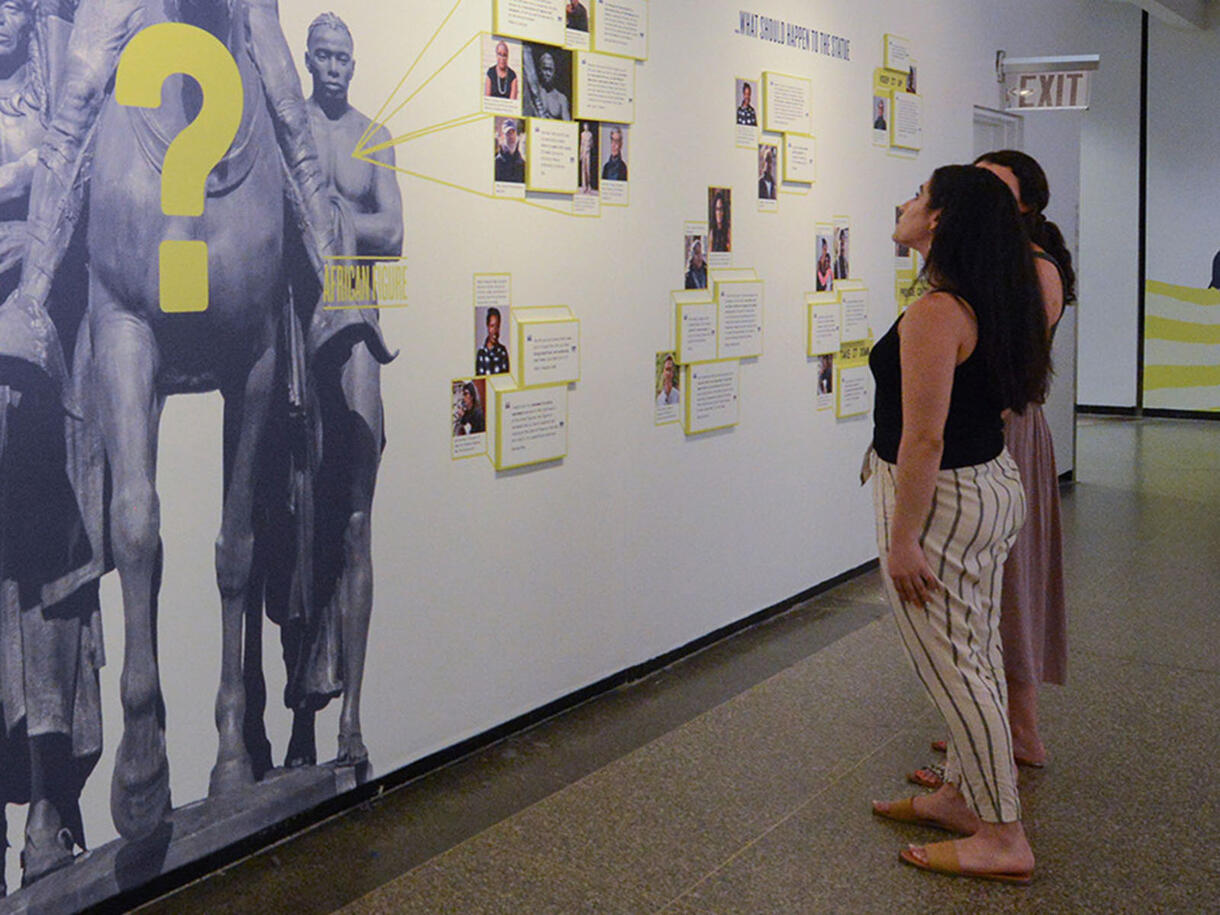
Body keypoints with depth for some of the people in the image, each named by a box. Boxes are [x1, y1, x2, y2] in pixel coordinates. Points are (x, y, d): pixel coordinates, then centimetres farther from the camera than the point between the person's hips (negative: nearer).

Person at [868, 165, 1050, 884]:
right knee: (975, 655, 17)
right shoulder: (997, 304, 6)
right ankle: (963, 795, 32)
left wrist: (903, 537, -21)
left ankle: (1003, 838, 8)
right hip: (995, 484, 10)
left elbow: (924, 436, -25)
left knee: (952, 665, 0)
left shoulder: (935, 314, -22)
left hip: (941, 500, -10)